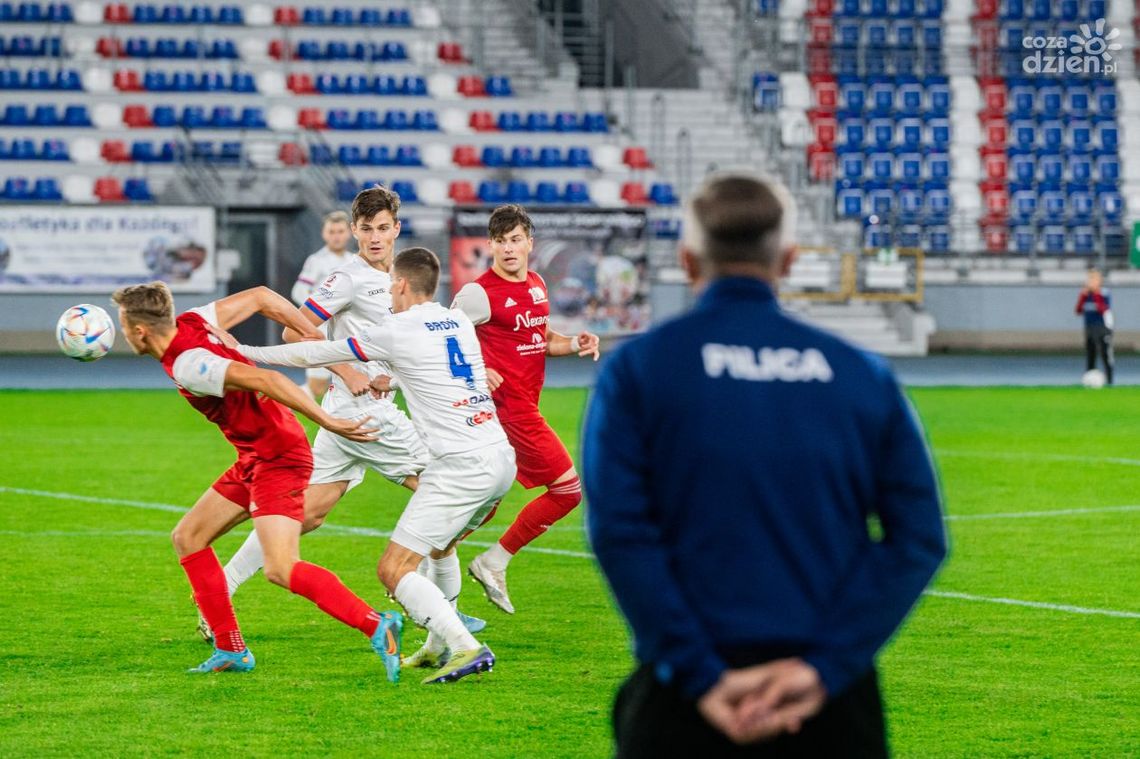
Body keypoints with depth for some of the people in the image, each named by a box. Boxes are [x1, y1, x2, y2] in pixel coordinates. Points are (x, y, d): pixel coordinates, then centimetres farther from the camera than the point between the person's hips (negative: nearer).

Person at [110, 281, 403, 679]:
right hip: (255, 458, 10)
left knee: (281, 569, -22)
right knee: (187, 538, 14)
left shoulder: (187, 366, -25)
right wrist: (316, 337, 11)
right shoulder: (191, 323, 2)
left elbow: (266, 380, -33)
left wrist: (328, 422, -33)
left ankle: (377, 627, -19)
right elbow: (261, 296, 9)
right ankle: (231, 650, 16)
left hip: (278, 458, -10)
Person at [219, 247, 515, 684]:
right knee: (439, 547, 30)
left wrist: (246, 352, 12)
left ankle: (467, 649, -20)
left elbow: (316, 354, 3)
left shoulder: (397, 332, -4)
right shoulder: (460, 323, 16)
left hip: (462, 465, -8)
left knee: (394, 569, -8)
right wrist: (392, 380, 49)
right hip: (502, 457, 8)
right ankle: (439, 647, 31)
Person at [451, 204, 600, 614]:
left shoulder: (536, 284, 12)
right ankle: (494, 563, 4)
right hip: (508, 406, -8)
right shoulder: (479, 292, -13)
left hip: (524, 405, 8)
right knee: (569, 488, -6)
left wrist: (575, 344, 4)